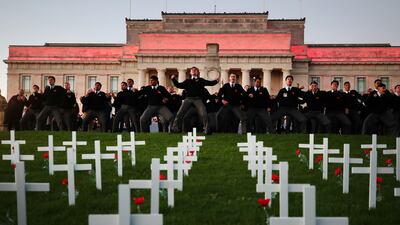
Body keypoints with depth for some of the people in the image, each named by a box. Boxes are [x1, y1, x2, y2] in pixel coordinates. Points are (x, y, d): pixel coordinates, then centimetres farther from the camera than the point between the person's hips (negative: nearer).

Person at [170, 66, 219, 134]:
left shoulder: (201, 80, 16)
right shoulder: (187, 81, 19)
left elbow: (209, 83, 8)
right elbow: (179, 85, 19)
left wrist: (216, 81, -9)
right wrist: (173, 79, 9)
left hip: (197, 99, -1)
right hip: (188, 99, 1)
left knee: (203, 114, -15)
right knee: (179, 114, -6)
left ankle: (206, 129, -6)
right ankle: (175, 129, 3)